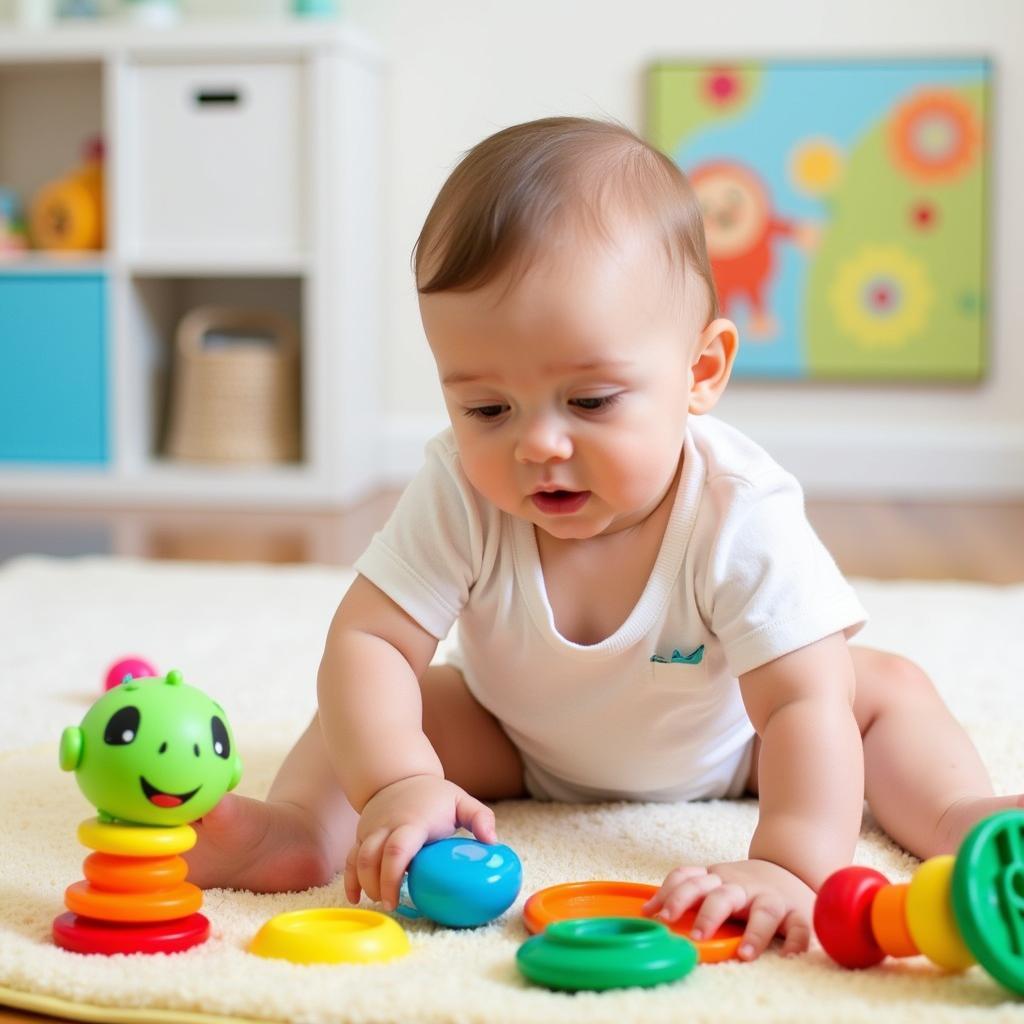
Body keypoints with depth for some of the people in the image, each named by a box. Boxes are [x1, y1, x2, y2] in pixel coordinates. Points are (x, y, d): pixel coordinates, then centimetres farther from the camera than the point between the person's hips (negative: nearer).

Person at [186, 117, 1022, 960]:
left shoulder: (742, 516, -37)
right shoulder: (460, 492, -32)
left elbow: (802, 703, -42)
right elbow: (365, 640, -33)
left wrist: (787, 866, -59)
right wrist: (395, 785, -53)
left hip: (718, 756, -1)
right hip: (519, 751, 1)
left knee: (884, 687, -14)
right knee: (391, 700, -18)